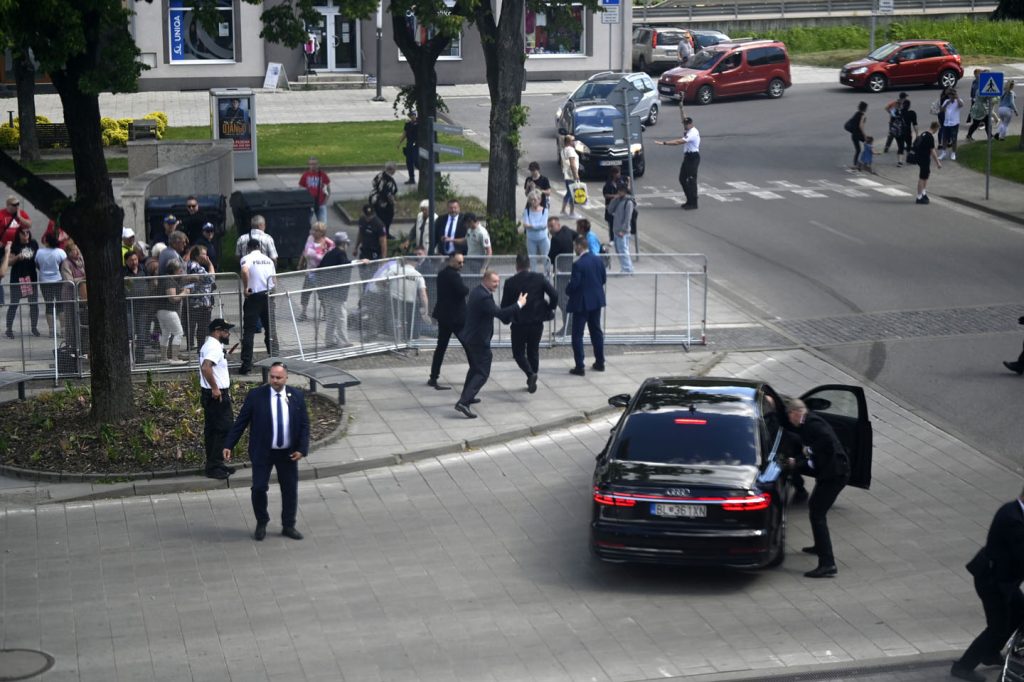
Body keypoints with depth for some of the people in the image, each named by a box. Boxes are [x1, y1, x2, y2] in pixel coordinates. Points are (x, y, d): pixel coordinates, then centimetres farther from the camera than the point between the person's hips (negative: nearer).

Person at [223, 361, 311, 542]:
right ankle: (261, 524, 18)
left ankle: (288, 526, 24)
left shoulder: (297, 396, -1)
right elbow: (240, 422, -3)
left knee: (290, 490, 9)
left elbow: (304, 425, 2)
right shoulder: (256, 396, -8)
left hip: (288, 453, 2)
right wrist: (229, 445, -8)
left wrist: (302, 449, -8)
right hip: (262, 452, -2)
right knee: (259, 488, -3)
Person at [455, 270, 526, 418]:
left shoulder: (476, 291, 9)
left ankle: (467, 396, 40)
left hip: (469, 338, 10)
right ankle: (464, 402, -17)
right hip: (479, 341, -10)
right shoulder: (484, 297, -23)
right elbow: (499, 313, -27)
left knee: (475, 368, 28)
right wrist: (519, 304, -19)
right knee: (482, 373, -7)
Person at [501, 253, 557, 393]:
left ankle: (530, 374, -15)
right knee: (533, 351, 19)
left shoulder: (510, 282, -9)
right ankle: (532, 381, 22)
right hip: (537, 322, 3)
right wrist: (550, 309, 8)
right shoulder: (540, 278, -3)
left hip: (519, 324, -3)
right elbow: (554, 295, -9)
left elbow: (504, 305, -5)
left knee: (518, 352, 11)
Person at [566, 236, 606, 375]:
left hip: (581, 303, -7)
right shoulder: (598, 260, 1)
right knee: (596, 331, 18)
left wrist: (567, 291, 0)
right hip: (597, 300, 7)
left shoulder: (578, 264, -20)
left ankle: (580, 366, -1)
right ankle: (600, 362, 24)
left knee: (577, 335, 1)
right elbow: (604, 279, 8)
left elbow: (574, 284, -20)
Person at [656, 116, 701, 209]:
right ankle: (689, 201, 22)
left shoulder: (693, 133, -19)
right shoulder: (688, 132, 15)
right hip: (687, 157, 10)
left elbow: (679, 142, -26)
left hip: (693, 158, -10)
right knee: (682, 179, 12)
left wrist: (664, 142, -29)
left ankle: (693, 204, -3)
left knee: (691, 180, -8)